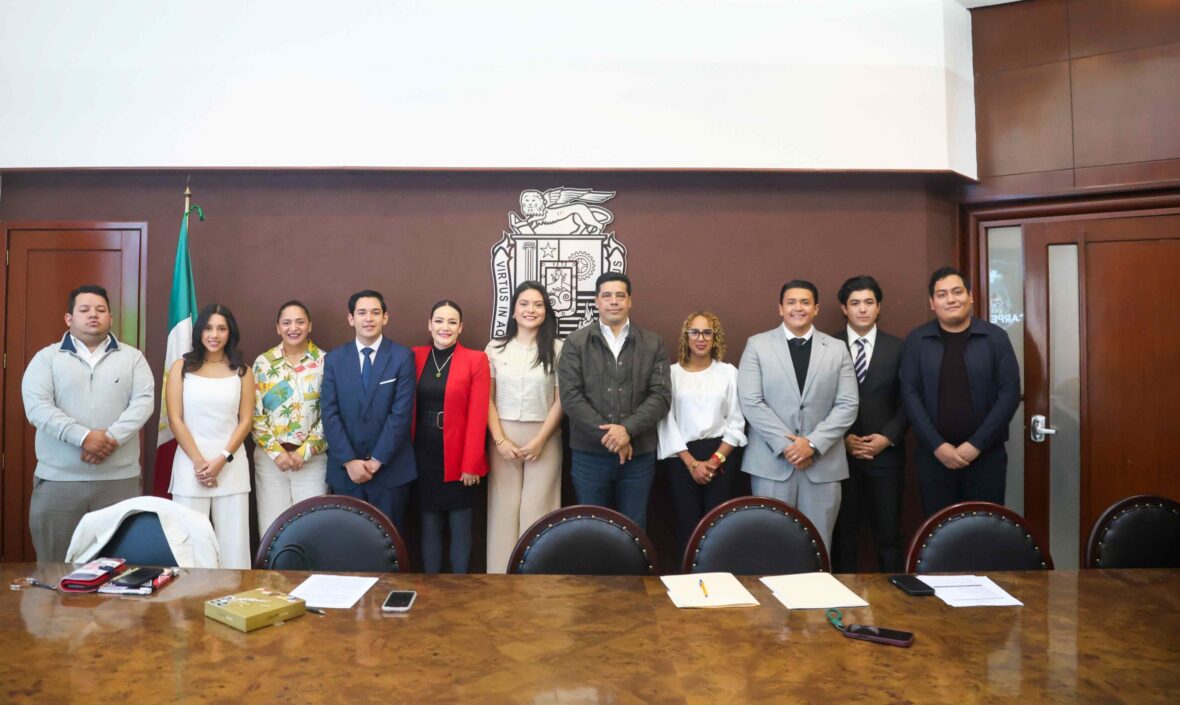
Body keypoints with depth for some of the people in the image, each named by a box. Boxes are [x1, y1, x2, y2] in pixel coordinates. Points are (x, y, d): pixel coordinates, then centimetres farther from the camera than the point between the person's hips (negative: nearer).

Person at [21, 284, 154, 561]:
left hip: (120, 479, 0)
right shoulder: (46, 357, 7)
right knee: (55, 566, 4)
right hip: (58, 479, 0)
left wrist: (112, 437, -17)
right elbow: (37, 407, -6)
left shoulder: (132, 357, 9)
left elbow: (144, 401, -2)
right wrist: (84, 437, -18)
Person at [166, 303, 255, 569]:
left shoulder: (242, 371, 8)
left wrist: (221, 459, -8)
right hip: (190, 465, 0)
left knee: (232, 540, 0)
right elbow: (175, 419, 1)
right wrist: (199, 461, -7)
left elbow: (246, 420, 4)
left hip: (231, 466, 1)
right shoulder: (181, 368, 6)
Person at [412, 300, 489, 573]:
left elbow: (477, 416, -9)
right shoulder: (415, 357, 4)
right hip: (424, 456, 3)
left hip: (458, 458, -2)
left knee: (460, 527, 9)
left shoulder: (476, 360, -5)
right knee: (429, 526, 12)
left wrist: (471, 463, -12)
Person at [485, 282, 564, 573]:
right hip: (503, 437, 1)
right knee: (504, 508, 5)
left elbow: (561, 400, -1)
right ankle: (501, 574, 17)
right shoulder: (495, 348, 4)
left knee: (537, 509, 2)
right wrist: (500, 439, -7)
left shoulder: (558, 349, 0)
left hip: (545, 438, -1)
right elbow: (487, 399, 3)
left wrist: (540, 440, -8)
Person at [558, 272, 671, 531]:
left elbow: (661, 395, -2)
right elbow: (570, 396, -6)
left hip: (639, 455, 1)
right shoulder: (576, 343, 2)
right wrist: (607, 435, -14)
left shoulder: (653, 344, 5)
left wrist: (627, 429, -16)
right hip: (589, 454, -1)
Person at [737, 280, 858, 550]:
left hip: (823, 462, 2)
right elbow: (750, 403, -6)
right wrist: (786, 444, -12)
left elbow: (847, 405, 1)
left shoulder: (837, 349, 8)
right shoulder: (757, 345, 3)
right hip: (771, 461, -1)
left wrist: (813, 443, -11)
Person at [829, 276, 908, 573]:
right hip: (841, 455, -1)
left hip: (886, 454, 1)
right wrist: (842, 438, -9)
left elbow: (907, 401, 5)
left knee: (889, 533, 5)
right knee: (843, 534, 6)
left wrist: (888, 437, -7)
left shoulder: (897, 348, 7)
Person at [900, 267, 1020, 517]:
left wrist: (977, 444, -10)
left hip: (986, 454, 0)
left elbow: (1010, 393, -3)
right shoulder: (916, 341, 2)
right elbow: (910, 395, -2)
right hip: (934, 455, 0)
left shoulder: (995, 337, 1)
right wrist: (937, 445, -10)